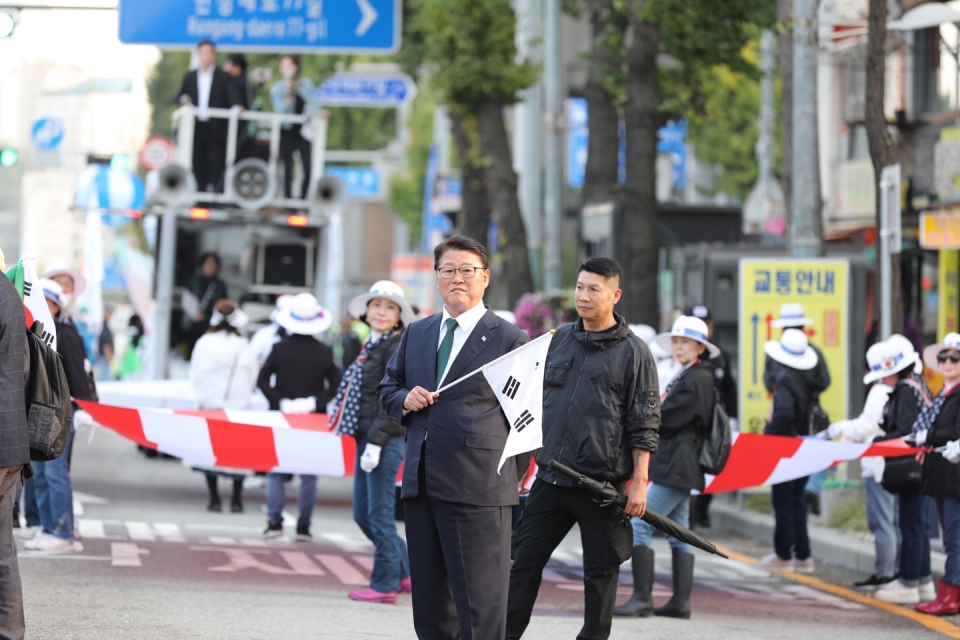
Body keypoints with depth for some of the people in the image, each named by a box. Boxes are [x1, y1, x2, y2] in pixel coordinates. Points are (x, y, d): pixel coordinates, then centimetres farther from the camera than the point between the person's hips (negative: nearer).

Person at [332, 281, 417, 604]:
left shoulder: (398, 348, -10)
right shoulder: (370, 347, 17)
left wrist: (376, 441, -21)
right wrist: (365, 440, 17)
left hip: (386, 440, -10)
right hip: (367, 438, 10)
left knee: (379, 514, -4)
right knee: (363, 514, 13)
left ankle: (385, 584, 4)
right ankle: (406, 572, 23)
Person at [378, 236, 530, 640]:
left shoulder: (509, 340, -1)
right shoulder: (416, 334, 16)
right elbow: (387, 387, 26)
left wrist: (509, 478, -5)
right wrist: (405, 399, 2)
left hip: (477, 488, -6)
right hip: (420, 485, 6)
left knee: (479, 603, -6)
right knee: (429, 599, 12)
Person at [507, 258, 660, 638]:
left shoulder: (633, 353, -3)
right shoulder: (559, 340, 11)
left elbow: (644, 426, -5)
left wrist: (639, 482, -10)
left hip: (603, 485, -4)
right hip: (550, 479, 4)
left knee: (601, 574, 4)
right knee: (524, 563, 3)